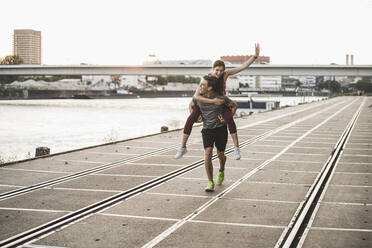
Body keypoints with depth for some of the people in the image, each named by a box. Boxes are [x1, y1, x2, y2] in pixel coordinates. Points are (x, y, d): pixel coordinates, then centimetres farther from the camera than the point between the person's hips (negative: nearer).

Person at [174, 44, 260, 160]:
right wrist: (213, 101, -44)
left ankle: (236, 148, -20)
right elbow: (196, 96, -38)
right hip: (206, 101, -1)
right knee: (190, 120, -19)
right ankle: (182, 148, -5)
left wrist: (255, 55, -39)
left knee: (229, 119, -28)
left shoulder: (225, 74, -24)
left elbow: (243, 66, -28)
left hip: (221, 101, 1)